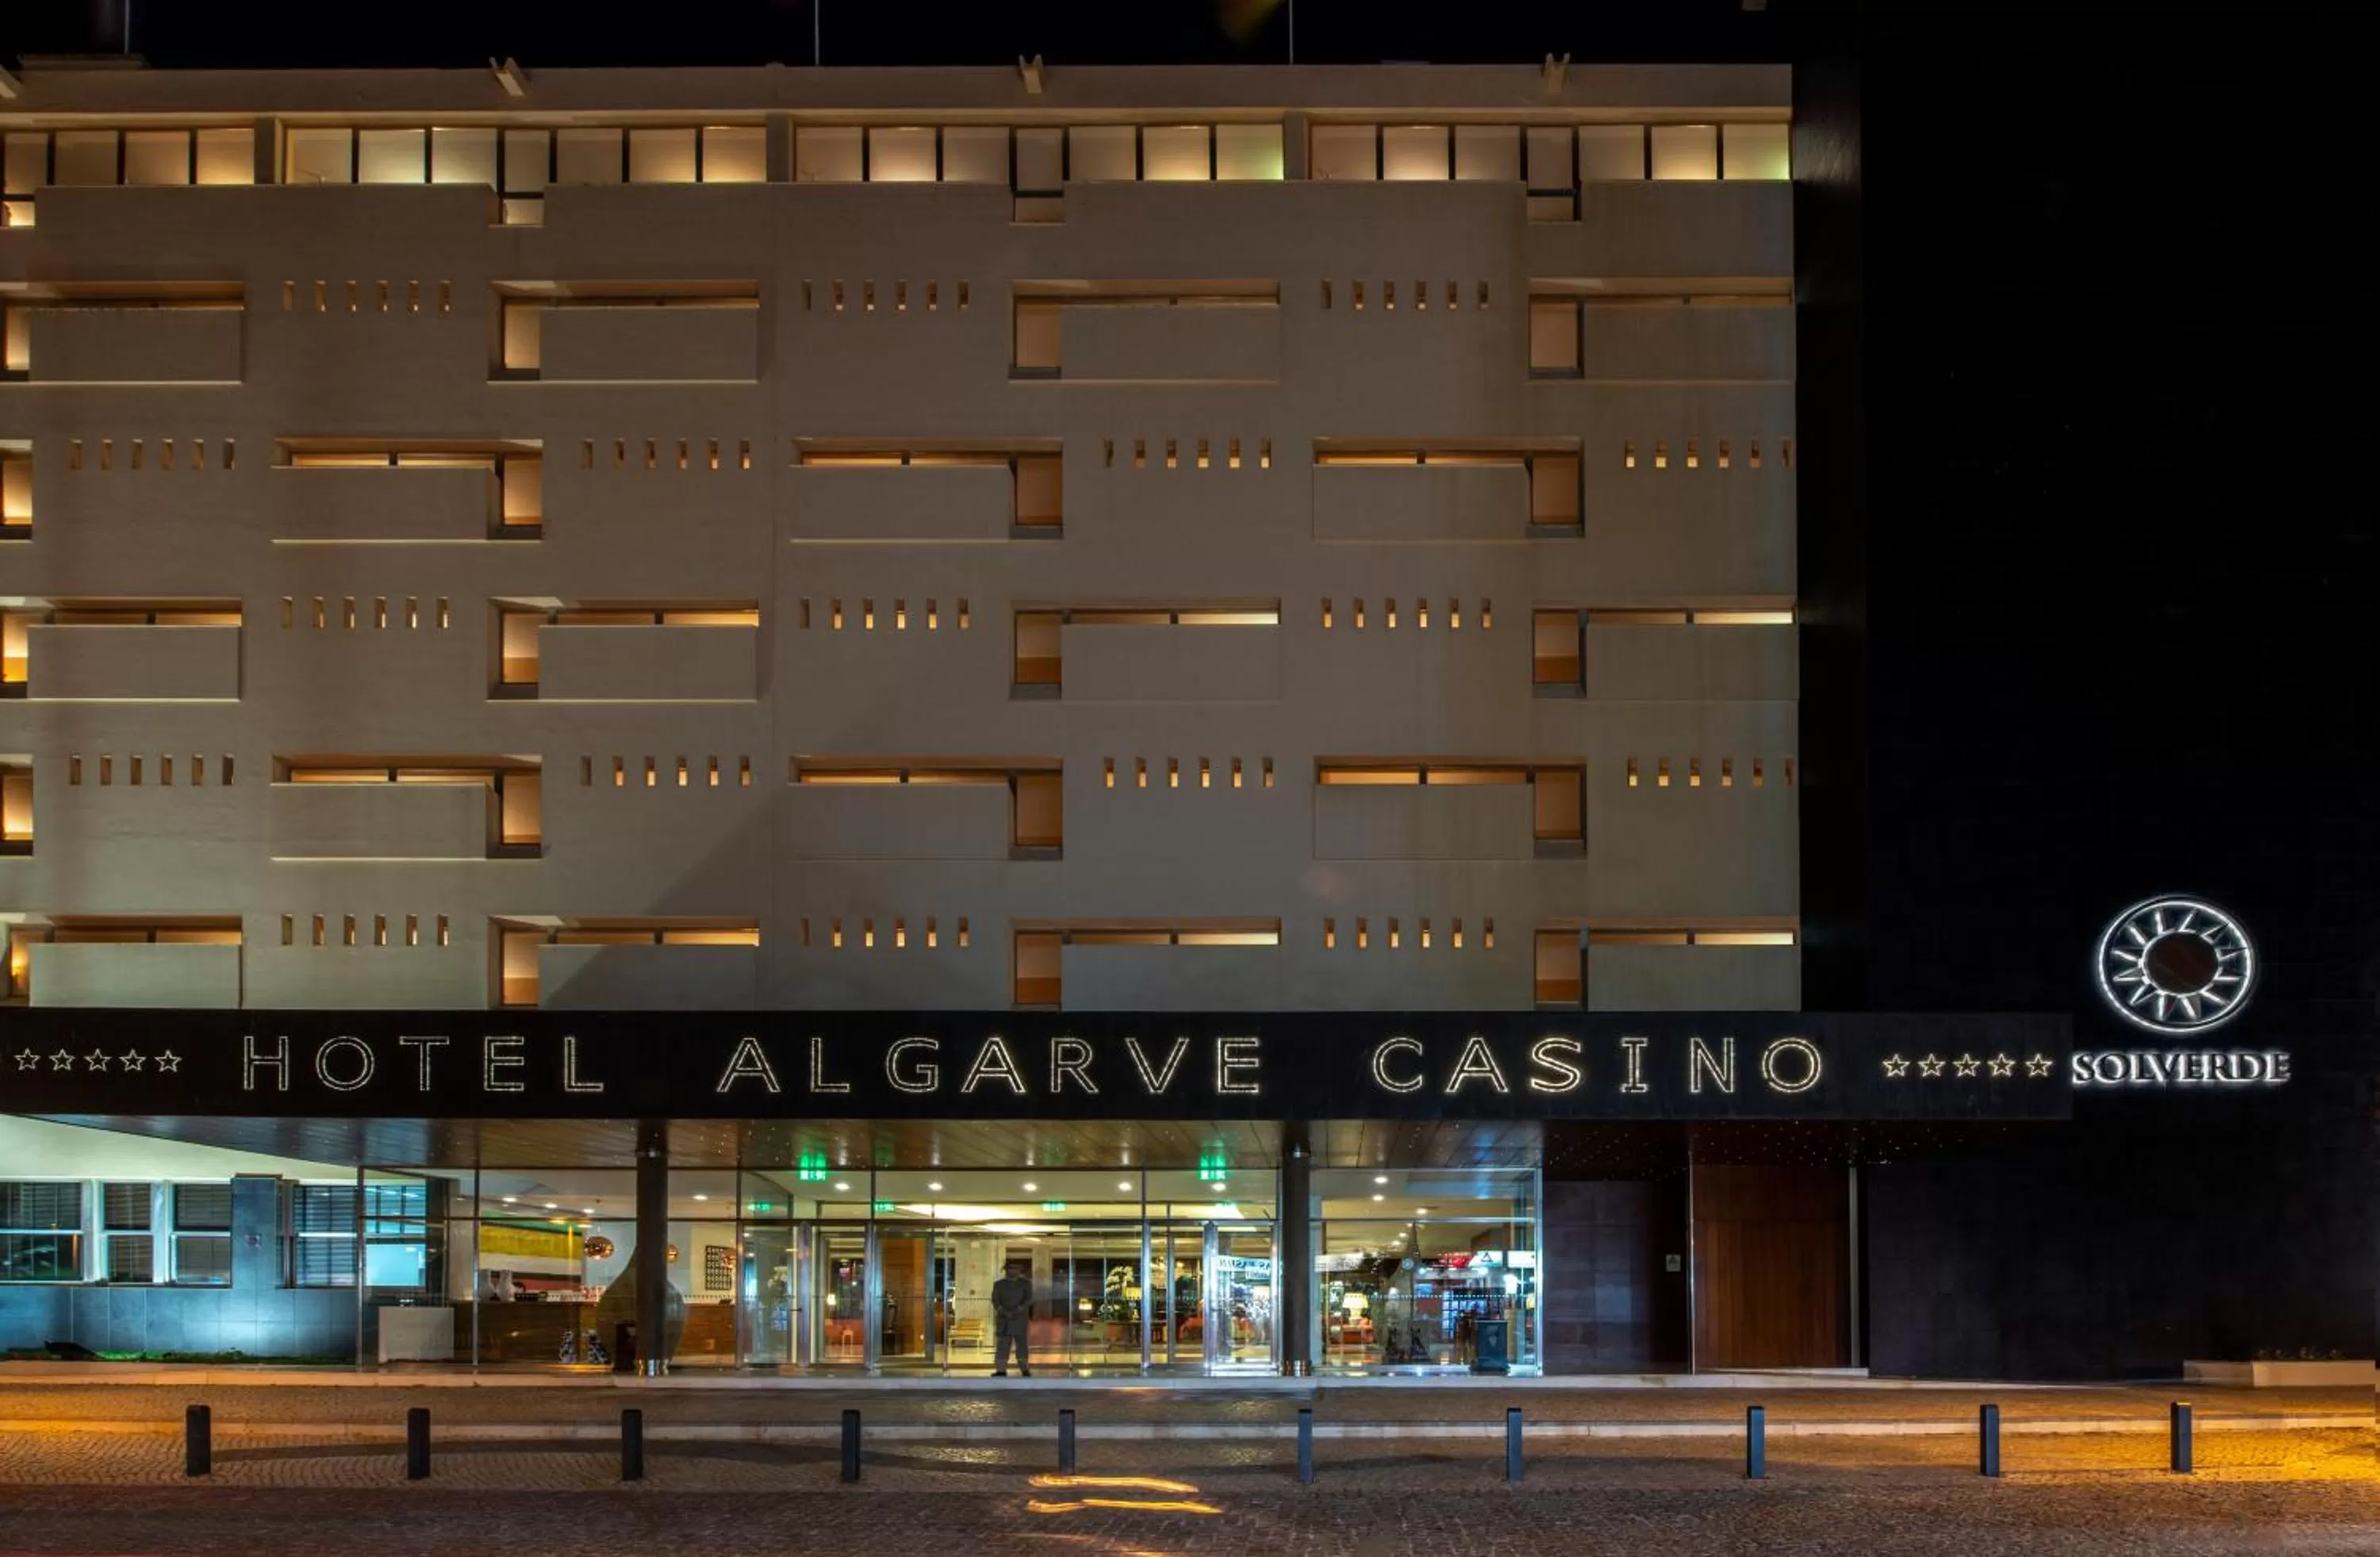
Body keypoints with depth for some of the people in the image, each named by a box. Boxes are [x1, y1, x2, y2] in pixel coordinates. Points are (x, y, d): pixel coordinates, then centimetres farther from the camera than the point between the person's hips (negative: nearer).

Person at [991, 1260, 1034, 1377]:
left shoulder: (1026, 1284, 7)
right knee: (1002, 1345, -5)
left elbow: (1028, 1299, -4)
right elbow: (995, 1300, 1)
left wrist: (1016, 1311, -16)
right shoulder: (999, 1284, 11)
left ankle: (1025, 1369, -1)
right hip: (1004, 1319, 1)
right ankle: (1001, 1370, -8)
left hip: (1020, 1319, -1)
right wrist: (1004, 1312, -16)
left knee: (1022, 1344, -3)